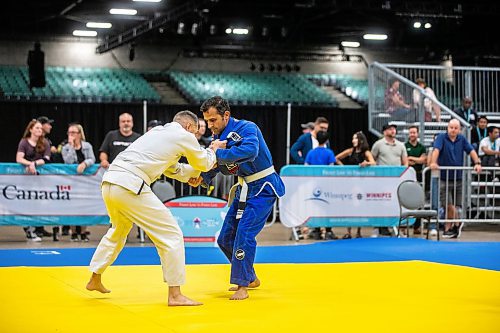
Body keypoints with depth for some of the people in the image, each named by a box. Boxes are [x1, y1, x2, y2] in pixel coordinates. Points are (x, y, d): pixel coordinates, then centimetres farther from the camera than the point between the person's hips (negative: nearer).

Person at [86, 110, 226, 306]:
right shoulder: (184, 136, 4)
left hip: (109, 183, 9)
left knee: (118, 231, 33)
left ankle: (95, 280, 43)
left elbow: (174, 170, 37)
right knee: (171, 235, -1)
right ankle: (175, 295, 0)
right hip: (130, 186, -9)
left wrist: (196, 172, 38)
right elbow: (203, 164, 20)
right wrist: (213, 150, 38)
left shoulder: (157, 132, 28)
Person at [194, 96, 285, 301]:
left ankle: (243, 286, -10)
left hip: (262, 189, -9)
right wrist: (201, 177, -21)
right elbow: (212, 167, 1)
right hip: (244, 189, 9)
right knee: (225, 239, 11)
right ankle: (250, 278, 28)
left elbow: (250, 150, -44)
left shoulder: (246, 128, -23)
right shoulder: (218, 137, 1)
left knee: (244, 234, -20)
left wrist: (217, 154, -40)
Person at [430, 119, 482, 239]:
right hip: (444, 178, -3)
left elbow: (471, 151, 2)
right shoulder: (441, 137, -4)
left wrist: (477, 163, -14)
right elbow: (436, 150, -19)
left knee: (451, 206, 6)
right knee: (448, 205, -8)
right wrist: (433, 162, -36)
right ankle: (457, 222, 12)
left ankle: (448, 228, 17)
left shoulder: (462, 139, 9)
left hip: (457, 178, 3)